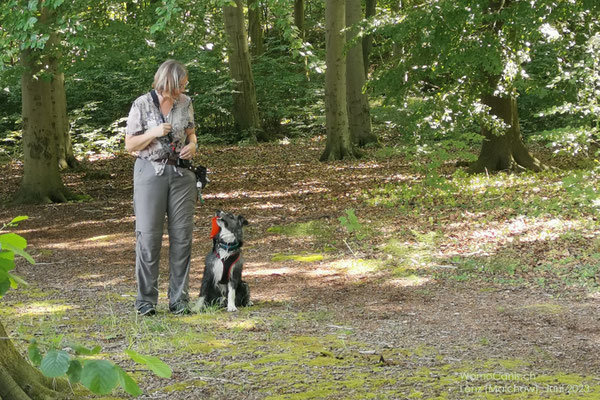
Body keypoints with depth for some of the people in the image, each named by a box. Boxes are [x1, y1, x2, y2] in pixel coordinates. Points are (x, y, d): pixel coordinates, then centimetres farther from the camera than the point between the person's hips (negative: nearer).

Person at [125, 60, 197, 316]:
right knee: (148, 236, -4)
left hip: (181, 173, 4)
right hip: (150, 172, -4)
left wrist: (192, 145, -4)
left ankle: (179, 299, 10)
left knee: (182, 235, 2)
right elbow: (130, 144, -4)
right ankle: (146, 300, 4)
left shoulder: (185, 103, 4)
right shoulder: (142, 105, -7)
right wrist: (153, 133, -19)